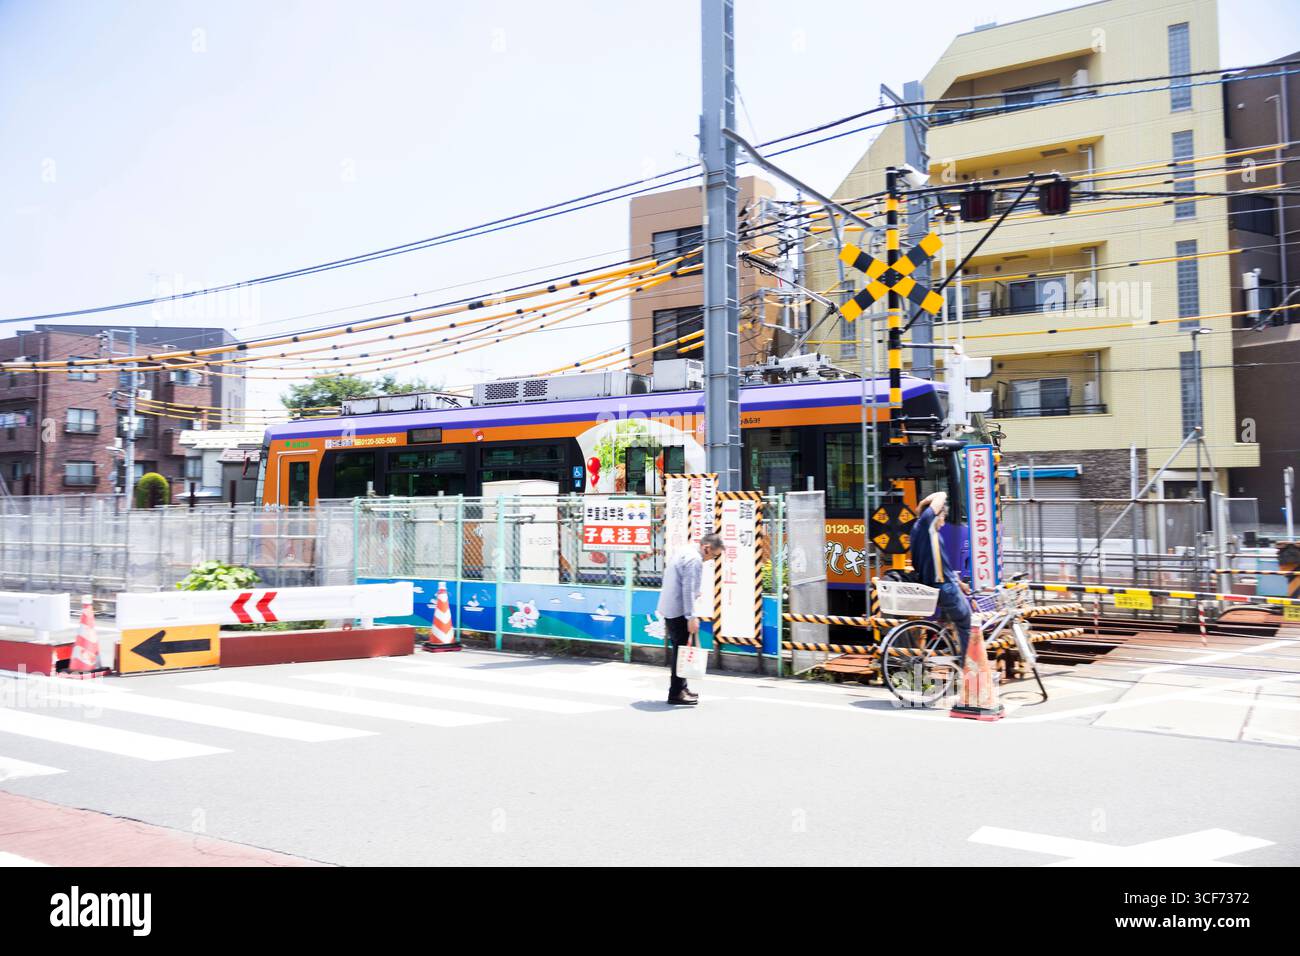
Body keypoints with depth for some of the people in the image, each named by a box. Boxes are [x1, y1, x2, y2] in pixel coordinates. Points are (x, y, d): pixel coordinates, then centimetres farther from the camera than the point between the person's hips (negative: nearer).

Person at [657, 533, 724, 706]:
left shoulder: (683, 553, 15)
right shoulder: (695, 560, -15)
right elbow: (688, 590, -20)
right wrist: (691, 617, -20)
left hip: (668, 609, 10)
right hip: (679, 612, -10)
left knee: (679, 649, 16)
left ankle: (680, 688, 22)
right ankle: (676, 693, -3)